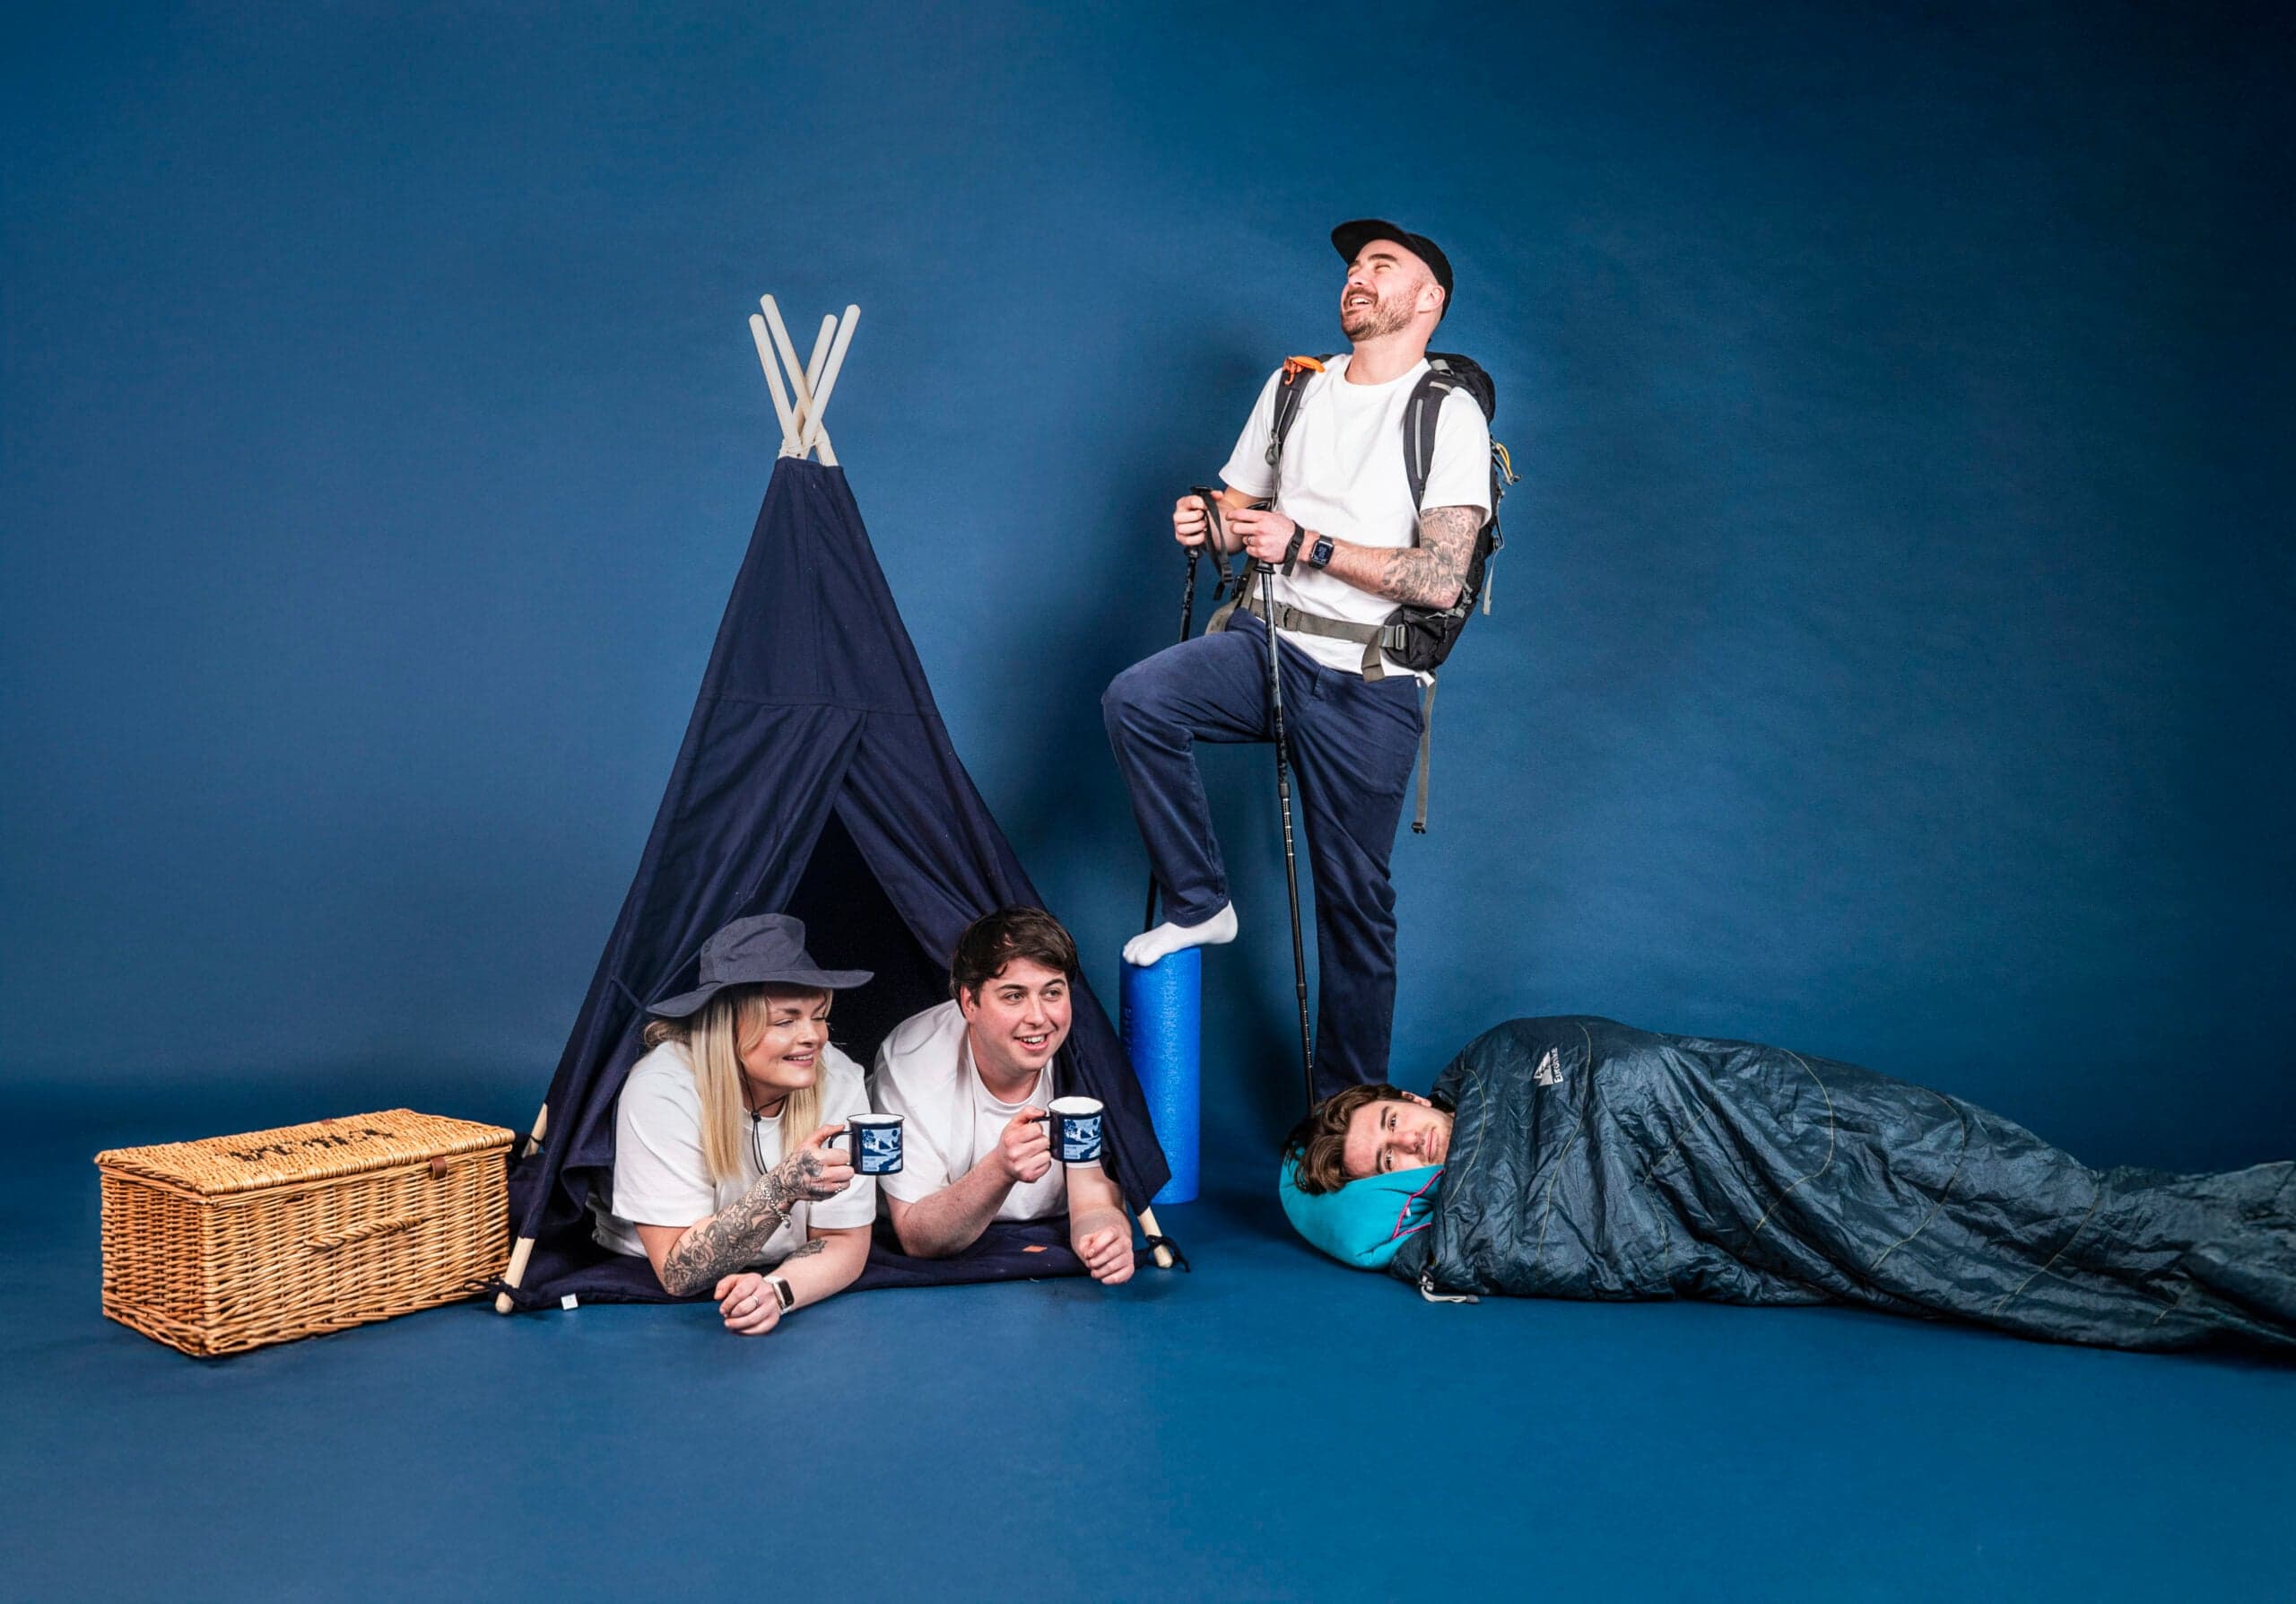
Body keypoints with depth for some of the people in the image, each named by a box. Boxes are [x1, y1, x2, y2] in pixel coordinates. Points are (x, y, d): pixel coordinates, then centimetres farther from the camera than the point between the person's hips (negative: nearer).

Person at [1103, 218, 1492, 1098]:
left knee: (1354, 902, 1)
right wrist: (1206, 524, -5)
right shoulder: (1294, 387, 13)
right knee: (1135, 700, -25)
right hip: (1267, 643, 4)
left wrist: (1308, 546, -18)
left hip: (1366, 685, -4)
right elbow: (1241, 512, 20)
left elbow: (1440, 580, -15)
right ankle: (1199, 902, -7)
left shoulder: (1450, 416, -5)